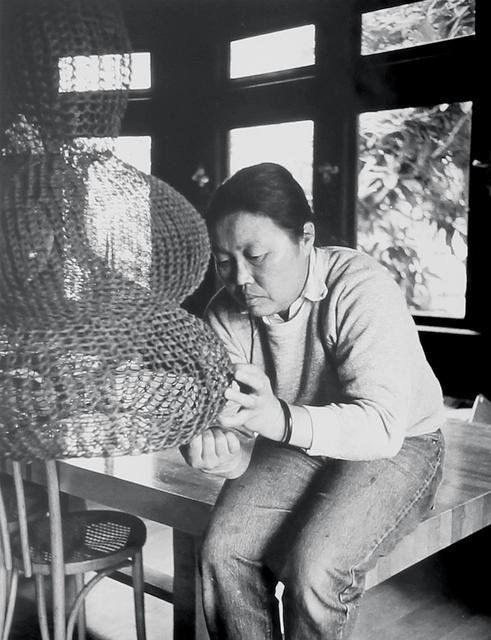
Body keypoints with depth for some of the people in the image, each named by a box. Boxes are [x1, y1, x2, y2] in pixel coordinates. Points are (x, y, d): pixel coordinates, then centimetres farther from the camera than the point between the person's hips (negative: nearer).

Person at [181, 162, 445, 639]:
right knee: (222, 552, -17)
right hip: (293, 447, 5)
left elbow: (382, 424, -35)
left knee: (315, 567, -26)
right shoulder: (226, 315, -10)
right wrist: (224, 454, -38)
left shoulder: (362, 290, -27)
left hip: (396, 445, -4)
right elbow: (233, 424, -13)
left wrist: (284, 421, -52)